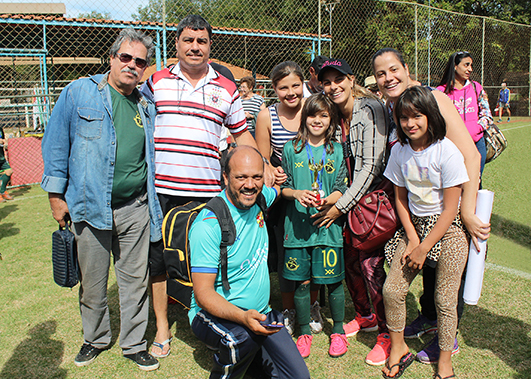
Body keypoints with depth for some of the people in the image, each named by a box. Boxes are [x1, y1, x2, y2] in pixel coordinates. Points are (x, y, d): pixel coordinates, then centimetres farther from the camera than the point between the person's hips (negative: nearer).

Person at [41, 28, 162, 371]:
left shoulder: (147, 107, 9)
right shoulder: (78, 93, -1)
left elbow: (153, 155, 18)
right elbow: (56, 144, 0)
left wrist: (152, 203, 14)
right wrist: (56, 195, -2)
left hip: (135, 209, 3)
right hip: (90, 207, -2)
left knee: (136, 281, 9)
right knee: (93, 283, 12)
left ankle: (134, 344, 27)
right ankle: (95, 339, 35)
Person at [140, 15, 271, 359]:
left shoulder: (226, 90, 8)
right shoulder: (156, 81, 8)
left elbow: (242, 135, 14)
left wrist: (264, 170, 5)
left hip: (205, 191, 0)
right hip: (160, 188, 1)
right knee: (157, 258, 9)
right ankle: (162, 328, 27)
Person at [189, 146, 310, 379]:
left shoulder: (258, 198, -1)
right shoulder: (208, 225, -22)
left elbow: (277, 191, 26)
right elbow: (203, 293, -23)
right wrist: (242, 317, -38)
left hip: (260, 313, 6)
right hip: (215, 314, -6)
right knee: (243, 337, -38)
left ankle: (246, 354, 21)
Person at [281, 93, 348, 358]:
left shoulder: (338, 151, 4)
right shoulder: (291, 150, 5)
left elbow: (341, 189, 2)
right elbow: (283, 187, 7)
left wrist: (325, 200, -17)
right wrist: (297, 194, -14)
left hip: (328, 223, 0)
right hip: (298, 224, 1)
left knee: (333, 281, 5)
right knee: (302, 281, 6)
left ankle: (338, 331, 27)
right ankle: (304, 332, 25)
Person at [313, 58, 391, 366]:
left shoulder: (371, 108, -13)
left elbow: (371, 164, -17)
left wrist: (341, 205, -15)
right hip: (347, 200, 7)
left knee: (371, 264, -8)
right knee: (350, 262, 11)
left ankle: (387, 333, 12)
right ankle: (365, 316, 35)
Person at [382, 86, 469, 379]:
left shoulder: (446, 152, -16)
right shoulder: (399, 151, 0)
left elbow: (450, 209, -13)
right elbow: (400, 199, 7)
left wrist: (423, 248, -13)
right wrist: (412, 238, -4)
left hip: (446, 229, -4)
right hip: (414, 226, 4)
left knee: (445, 299, 0)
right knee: (391, 290, -2)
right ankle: (399, 348, 21)